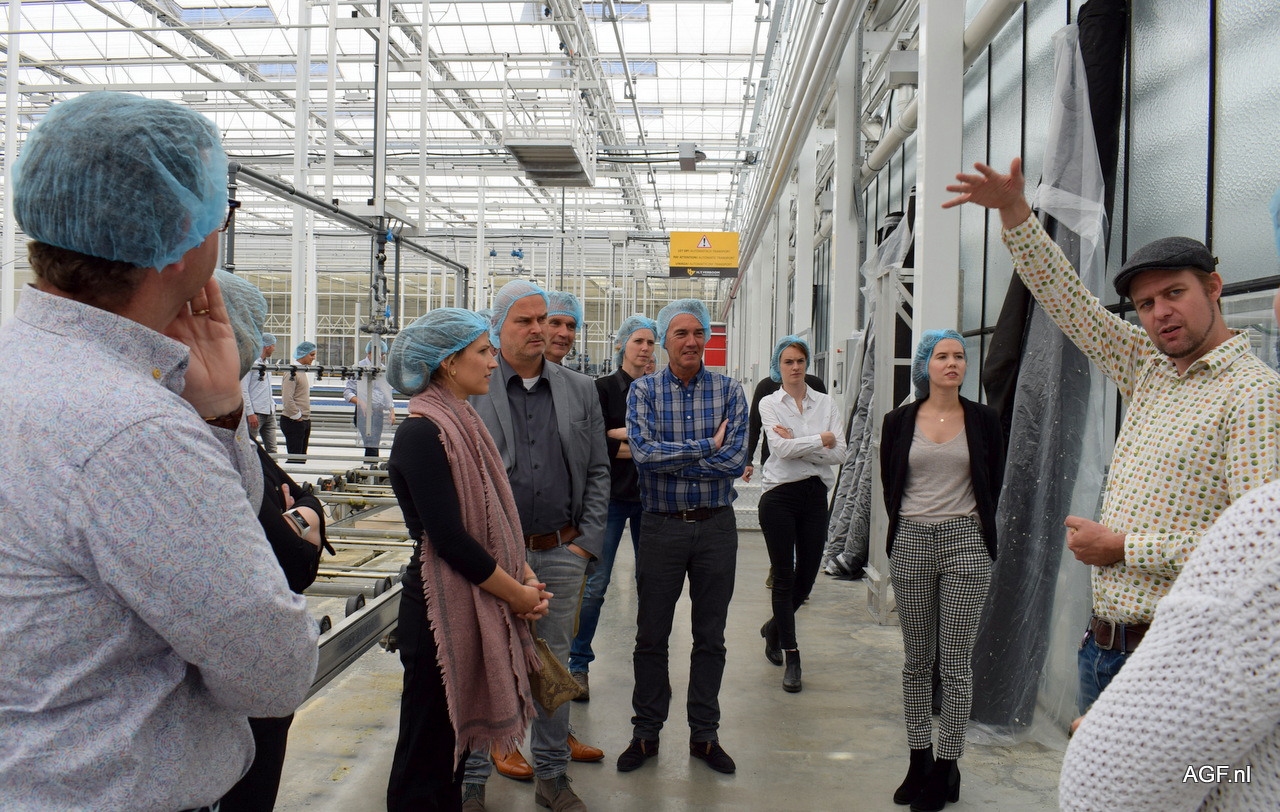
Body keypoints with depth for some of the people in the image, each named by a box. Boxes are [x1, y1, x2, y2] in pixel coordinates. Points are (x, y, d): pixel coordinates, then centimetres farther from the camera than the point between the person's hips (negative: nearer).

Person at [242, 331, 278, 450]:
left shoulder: (266, 363, 18)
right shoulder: (251, 362, -9)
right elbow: (243, 389, -13)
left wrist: (272, 405, 15)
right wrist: (250, 413, -18)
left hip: (269, 413, 8)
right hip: (255, 413, -8)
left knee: (272, 449, 4)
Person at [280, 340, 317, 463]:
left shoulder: (303, 372, 15)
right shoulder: (292, 373, -14)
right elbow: (287, 399, -21)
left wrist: (307, 419, 16)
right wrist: (297, 416, -14)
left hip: (304, 421, 9)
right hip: (292, 421, -9)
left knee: (302, 457, 10)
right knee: (295, 457, -8)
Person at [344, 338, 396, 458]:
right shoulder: (359, 367, -1)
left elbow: (387, 393, 23)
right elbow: (347, 392, -4)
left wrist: (392, 411, 11)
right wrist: (360, 402, -21)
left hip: (379, 413, 6)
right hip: (364, 412, -6)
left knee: (374, 445, 5)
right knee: (371, 445, -16)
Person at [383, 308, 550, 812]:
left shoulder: (464, 423, 10)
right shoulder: (422, 433, -18)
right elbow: (449, 538, -22)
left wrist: (525, 577, 0)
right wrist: (519, 595, -12)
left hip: (481, 606, 9)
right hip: (444, 605, -9)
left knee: (455, 742, 19)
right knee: (428, 750, 5)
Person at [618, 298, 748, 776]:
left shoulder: (729, 391, 0)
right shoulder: (643, 391, -1)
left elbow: (734, 461, -12)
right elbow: (644, 452, -17)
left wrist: (668, 460, -14)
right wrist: (706, 446, -14)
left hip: (716, 526, 1)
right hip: (662, 526, 0)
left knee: (710, 637, 11)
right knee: (651, 636, 8)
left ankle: (704, 733, 26)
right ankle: (646, 733, 24)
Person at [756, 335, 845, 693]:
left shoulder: (825, 403, 7)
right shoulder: (769, 404, 1)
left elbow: (839, 453, -4)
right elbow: (782, 448, -15)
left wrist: (797, 443, -12)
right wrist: (820, 440, -9)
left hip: (815, 495, 3)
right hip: (779, 495, -3)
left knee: (807, 577, 10)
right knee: (784, 577, 0)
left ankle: (774, 629, 38)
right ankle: (792, 659, 9)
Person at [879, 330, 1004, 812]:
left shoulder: (983, 420, 4)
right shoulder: (899, 421, 5)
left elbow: (992, 486, 10)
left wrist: (965, 528, 8)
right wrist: (908, 531, 8)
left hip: (965, 543, -1)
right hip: (911, 544, 1)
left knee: (956, 663, 1)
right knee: (917, 661, 9)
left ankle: (947, 767, 12)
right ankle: (919, 760, 20)